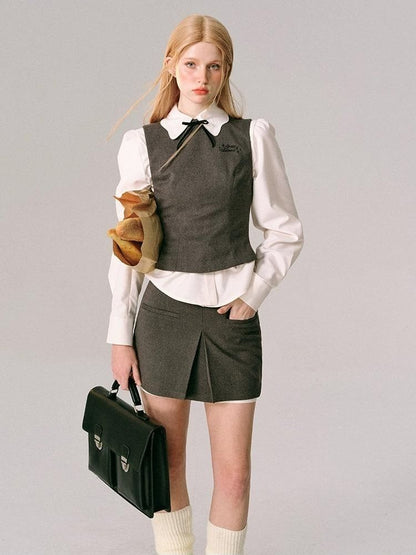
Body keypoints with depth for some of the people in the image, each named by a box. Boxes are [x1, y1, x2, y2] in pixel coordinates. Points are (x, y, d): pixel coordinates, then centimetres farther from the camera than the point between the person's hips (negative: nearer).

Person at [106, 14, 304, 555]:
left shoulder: (253, 137, 0)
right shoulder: (142, 144, 1)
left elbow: (285, 231, 6)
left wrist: (253, 293, -6)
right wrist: (121, 334, 3)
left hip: (232, 314, 0)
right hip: (165, 312, 1)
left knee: (234, 471, 3)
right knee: (167, 461, 11)